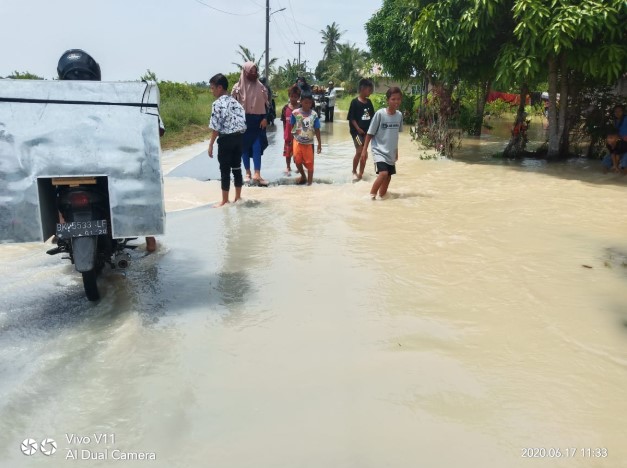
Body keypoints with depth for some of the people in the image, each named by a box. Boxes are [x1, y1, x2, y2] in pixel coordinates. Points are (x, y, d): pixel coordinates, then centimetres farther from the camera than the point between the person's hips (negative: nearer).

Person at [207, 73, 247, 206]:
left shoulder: (217, 104, -12)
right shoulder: (235, 102, 9)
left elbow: (216, 127, -13)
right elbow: (243, 123, 6)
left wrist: (211, 144, -6)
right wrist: (239, 138, 14)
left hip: (226, 139, -7)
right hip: (238, 137, 7)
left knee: (225, 170, 1)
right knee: (237, 167, 14)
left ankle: (225, 200, 8)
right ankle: (238, 197, 22)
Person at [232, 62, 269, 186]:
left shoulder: (261, 87, 5)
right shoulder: (238, 87, -1)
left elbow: (265, 104, 8)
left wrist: (265, 118, -4)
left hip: (257, 121, 1)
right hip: (243, 120, -1)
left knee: (257, 147, -8)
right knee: (245, 147, 5)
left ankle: (257, 175, -11)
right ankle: (248, 173, 15)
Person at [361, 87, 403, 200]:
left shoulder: (399, 115, 1)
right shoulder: (380, 114, -15)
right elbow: (370, 133, -10)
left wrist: (396, 150, 21)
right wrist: (364, 150, -11)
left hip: (391, 152, 6)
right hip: (379, 150, -6)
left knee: (388, 176, 11)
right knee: (383, 173, -23)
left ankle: (381, 196, 29)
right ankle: (371, 194, -6)